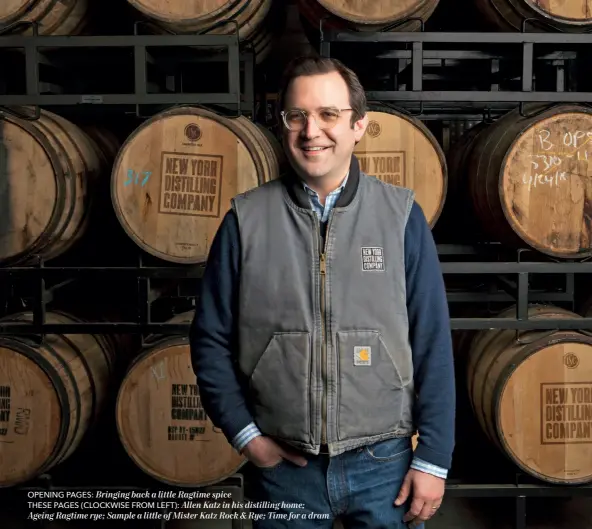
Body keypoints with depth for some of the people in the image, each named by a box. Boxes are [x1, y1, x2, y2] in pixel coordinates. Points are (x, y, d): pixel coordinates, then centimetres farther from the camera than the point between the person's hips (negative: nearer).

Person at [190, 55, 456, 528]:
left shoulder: (401, 215, -5)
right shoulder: (246, 220, -4)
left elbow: (433, 346, -3)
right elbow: (211, 341, 2)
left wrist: (433, 458, -3)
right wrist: (244, 433, -3)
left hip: (383, 462, 0)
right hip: (283, 468, 1)